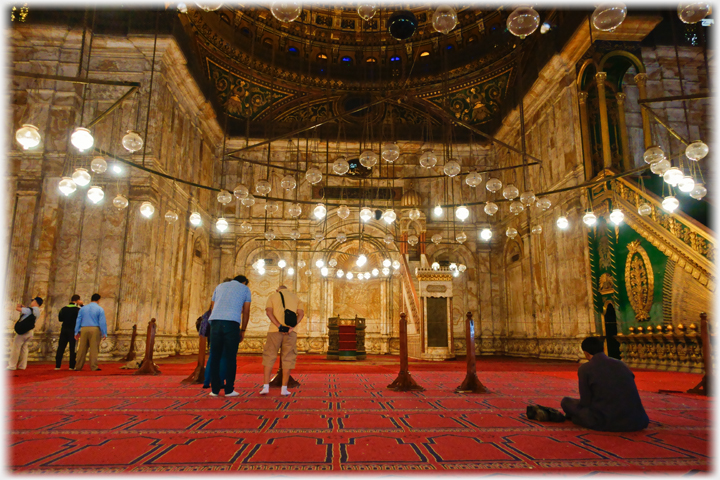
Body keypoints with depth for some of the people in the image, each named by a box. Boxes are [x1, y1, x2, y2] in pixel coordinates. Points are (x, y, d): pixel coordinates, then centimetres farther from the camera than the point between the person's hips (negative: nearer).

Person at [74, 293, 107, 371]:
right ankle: (93, 367, -2)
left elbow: (78, 321, 12)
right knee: (94, 349, -2)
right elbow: (102, 322, -4)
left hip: (84, 329, 4)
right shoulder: (100, 309, -1)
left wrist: (77, 332, 15)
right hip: (95, 330, -4)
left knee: (82, 349, 8)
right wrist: (104, 333, -1)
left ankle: (78, 367, 13)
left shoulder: (83, 308, 12)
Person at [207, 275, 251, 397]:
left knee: (215, 358, 8)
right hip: (232, 323, -3)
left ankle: (215, 389, 9)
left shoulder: (220, 286, 28)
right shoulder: (245, 289, 19)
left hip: (215, 321, 3)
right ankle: (229, 390, 5)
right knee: (230, 358, 4)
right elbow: (246, 312, 13)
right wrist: (242, 331, 18)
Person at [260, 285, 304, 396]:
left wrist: (279, 326, -14)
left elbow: (268, 311, -5)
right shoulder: (295, 297, 19)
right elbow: (301, 313, 2)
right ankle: (284, 388, 3)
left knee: (269, 357, 6)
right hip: (291, 332, 1)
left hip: (274, 330, -1)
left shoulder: (272, 296, 14)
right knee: (288, 359, 5)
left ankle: (266, 386, 0)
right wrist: (292, 327, -11)